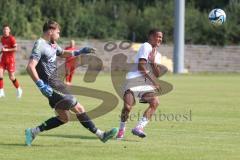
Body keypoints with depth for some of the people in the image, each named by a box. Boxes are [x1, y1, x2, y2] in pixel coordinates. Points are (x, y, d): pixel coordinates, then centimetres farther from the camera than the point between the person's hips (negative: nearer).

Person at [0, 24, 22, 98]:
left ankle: (18, 89, 20)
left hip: (10, 59, -6)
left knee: (11, 77, -2)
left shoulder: (11, 38, -11)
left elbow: (15, 48, -17)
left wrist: (6, 50, -24)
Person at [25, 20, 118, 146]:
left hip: (56, 83, 10)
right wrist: (41, 85, -29)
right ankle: (100, 134, 3)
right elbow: (30, 67, -24)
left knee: (63, 118, 11)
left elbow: (63, 53, 36)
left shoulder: (52, 45, 15)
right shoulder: (39, 46, -14)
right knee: (78, 109, -5)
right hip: (51, 86, -10)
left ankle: (33, 132, 11)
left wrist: (80, 52, 23)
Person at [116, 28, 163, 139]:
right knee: (127, 106, -20)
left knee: (155, 102, -17)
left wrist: (153, 62, -7)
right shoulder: (146, 47, -4)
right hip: (133, 81, -7)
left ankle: (139, 128, -19)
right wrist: (153, 81, -13)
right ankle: (121, 129, 6)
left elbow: (157, 74, 11)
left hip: (146, 85, 7)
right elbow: (141, 66, -13)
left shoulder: (157, 54, 20)